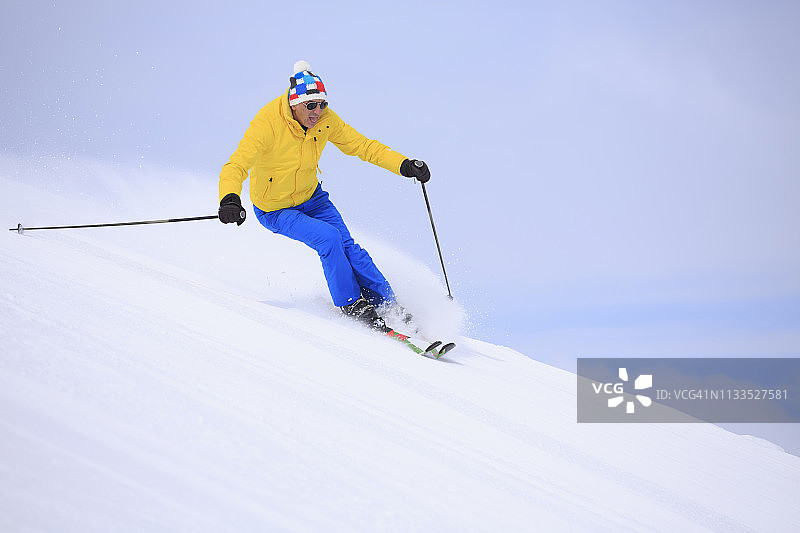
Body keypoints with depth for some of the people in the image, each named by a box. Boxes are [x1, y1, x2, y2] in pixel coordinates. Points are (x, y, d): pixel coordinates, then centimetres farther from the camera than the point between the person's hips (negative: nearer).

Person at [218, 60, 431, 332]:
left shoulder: (325, 120, -14)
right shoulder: (267, 123, -30)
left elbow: (362, 145, -5)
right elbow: (236, 166, -35)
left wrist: (404, 165, -17)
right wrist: (229, 200, -55)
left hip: (312, 197, 4)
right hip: (275, 209, -4)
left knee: (347, 247, -11)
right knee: (328, 237, -24)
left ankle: (389, 306, 1)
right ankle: (351, 305, -9)